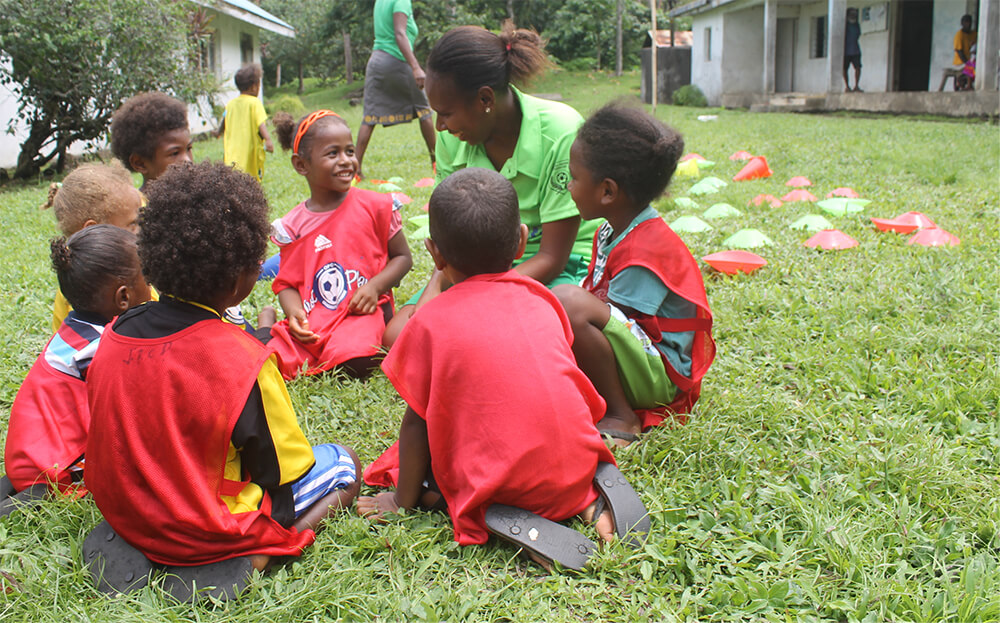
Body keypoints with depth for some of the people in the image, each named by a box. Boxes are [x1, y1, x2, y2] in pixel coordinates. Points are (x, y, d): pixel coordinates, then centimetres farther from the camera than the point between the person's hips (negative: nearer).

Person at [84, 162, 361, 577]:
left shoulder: (116, 334, -7)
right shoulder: (241, 359, -26)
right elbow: (284, 469, -14)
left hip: (124, 516, 7)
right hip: (203, 532, -7)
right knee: (343, 463, 10)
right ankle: (253, 554, -4)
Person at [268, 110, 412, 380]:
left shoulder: (375, 206, 3)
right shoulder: (292, 225, 7)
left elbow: (403, 257, 7)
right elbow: (287, 282, 11)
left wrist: (375, 286, -11)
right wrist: (293, 312, -11)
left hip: (362, 313, -2)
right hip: (310, 323, 2)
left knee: (353, 363, -34)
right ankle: (267, 324, 13)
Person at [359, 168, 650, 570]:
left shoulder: (431, 322, -4)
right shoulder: (539, 298, 8)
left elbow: (416, 421, 2)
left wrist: (403, 500, 15)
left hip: (504, 482, -4)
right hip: (576, 463, 5)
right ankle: (589, 498, 7)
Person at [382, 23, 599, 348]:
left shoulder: (560, 132, -23)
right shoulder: (452, 137, -6)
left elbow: (551, 258, -21)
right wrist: (434, 290, -20)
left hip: (564, 266, -5)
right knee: (398, 337, -15)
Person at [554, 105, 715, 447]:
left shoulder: (645, 251, -22)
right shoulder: (611, 232, 8)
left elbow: (613, 323, -21)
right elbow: (595, 296, 14)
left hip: (661, 377, -10)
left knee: (568, 301, -32)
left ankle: (621, 418, -16)